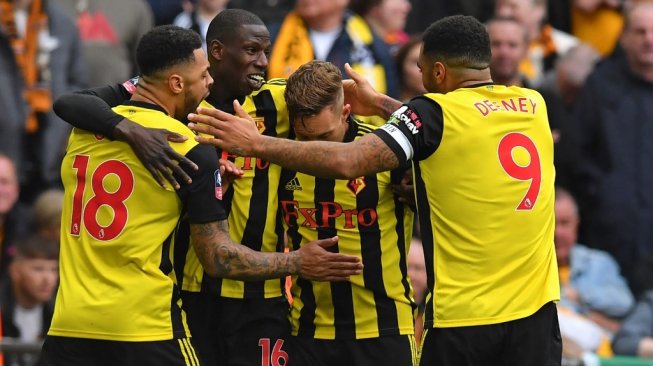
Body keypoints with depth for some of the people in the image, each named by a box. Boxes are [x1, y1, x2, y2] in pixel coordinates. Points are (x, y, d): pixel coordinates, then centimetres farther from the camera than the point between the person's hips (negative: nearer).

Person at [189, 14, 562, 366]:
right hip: (535, 308, 5)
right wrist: (382, 104, 30)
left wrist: (257, 143, -9)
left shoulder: (435, 113, -8)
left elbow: (347, 161, -16)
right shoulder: (534, 105, 8)